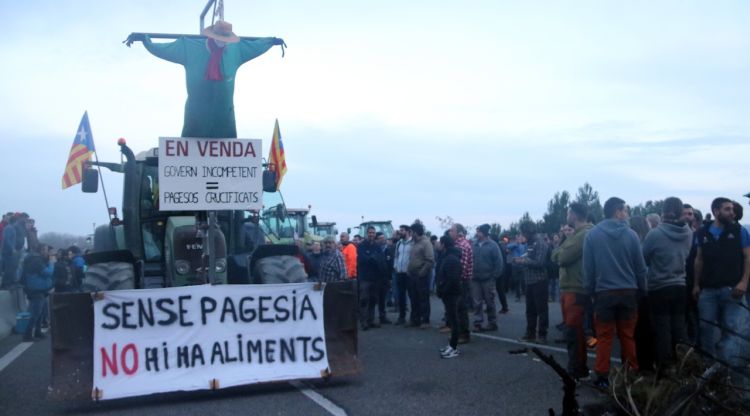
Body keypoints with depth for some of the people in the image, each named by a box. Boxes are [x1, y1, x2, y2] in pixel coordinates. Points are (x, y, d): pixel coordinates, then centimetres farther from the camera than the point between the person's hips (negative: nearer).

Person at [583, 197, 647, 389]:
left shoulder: (592, 234, -4)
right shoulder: (631, 234, -4)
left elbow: (588, 267, -2)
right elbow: (641, 266, 1)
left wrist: (590, 290, 8)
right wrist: (642, 289, 12)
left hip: (604, 293, -1)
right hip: (628, 292, 1)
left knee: (604, 337, 6)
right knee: (627, 335, 12)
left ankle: (602, 376, 6)